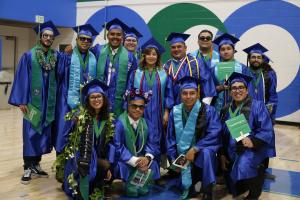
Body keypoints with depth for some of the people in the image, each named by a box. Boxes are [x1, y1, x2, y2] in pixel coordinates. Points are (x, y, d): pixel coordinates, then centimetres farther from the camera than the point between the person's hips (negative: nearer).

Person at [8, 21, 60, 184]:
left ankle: (36, 165, 21)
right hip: (33, 100, -3)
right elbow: (22, 78, -6)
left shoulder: (56, 57, 7)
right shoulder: (29, 56, -3)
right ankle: (28, 168, 7)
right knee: (31, 134, -2)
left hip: (49, 102, 4)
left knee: (43, 133, 9)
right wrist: (21, 101, -11)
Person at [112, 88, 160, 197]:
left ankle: (141, 186, 7)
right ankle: (131, 188, -1)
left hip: (141, 158, 4)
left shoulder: (145, 123, 1)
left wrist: (147, 157, -24)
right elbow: (118, 146, -20)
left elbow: (153, 142, -5)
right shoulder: (120, 123, -16)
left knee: (152, 165, -21)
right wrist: (134, 161, -28)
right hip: (124, 161, -4)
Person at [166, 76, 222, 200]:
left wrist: (194, 149, -25)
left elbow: (214, 134, -19)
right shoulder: (175, 112, -4)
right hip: (182, 155, 3)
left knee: (206, 153, -35)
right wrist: (173, 157, -7)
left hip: (202, 150, -3)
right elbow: (170, 137, 3)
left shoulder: (208, 110, -13)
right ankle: (189, 187, 20)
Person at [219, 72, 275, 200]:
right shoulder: (226, 110, 8)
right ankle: (238, 189, 36)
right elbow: (222, 134, 11)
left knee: (243, 166, -32)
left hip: (252, 149, -5)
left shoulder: (257, 106, -6)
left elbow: (266, 131, -12)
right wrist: (222, 154, 2)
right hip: (231, 151, 6)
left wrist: (253, 141, -28)